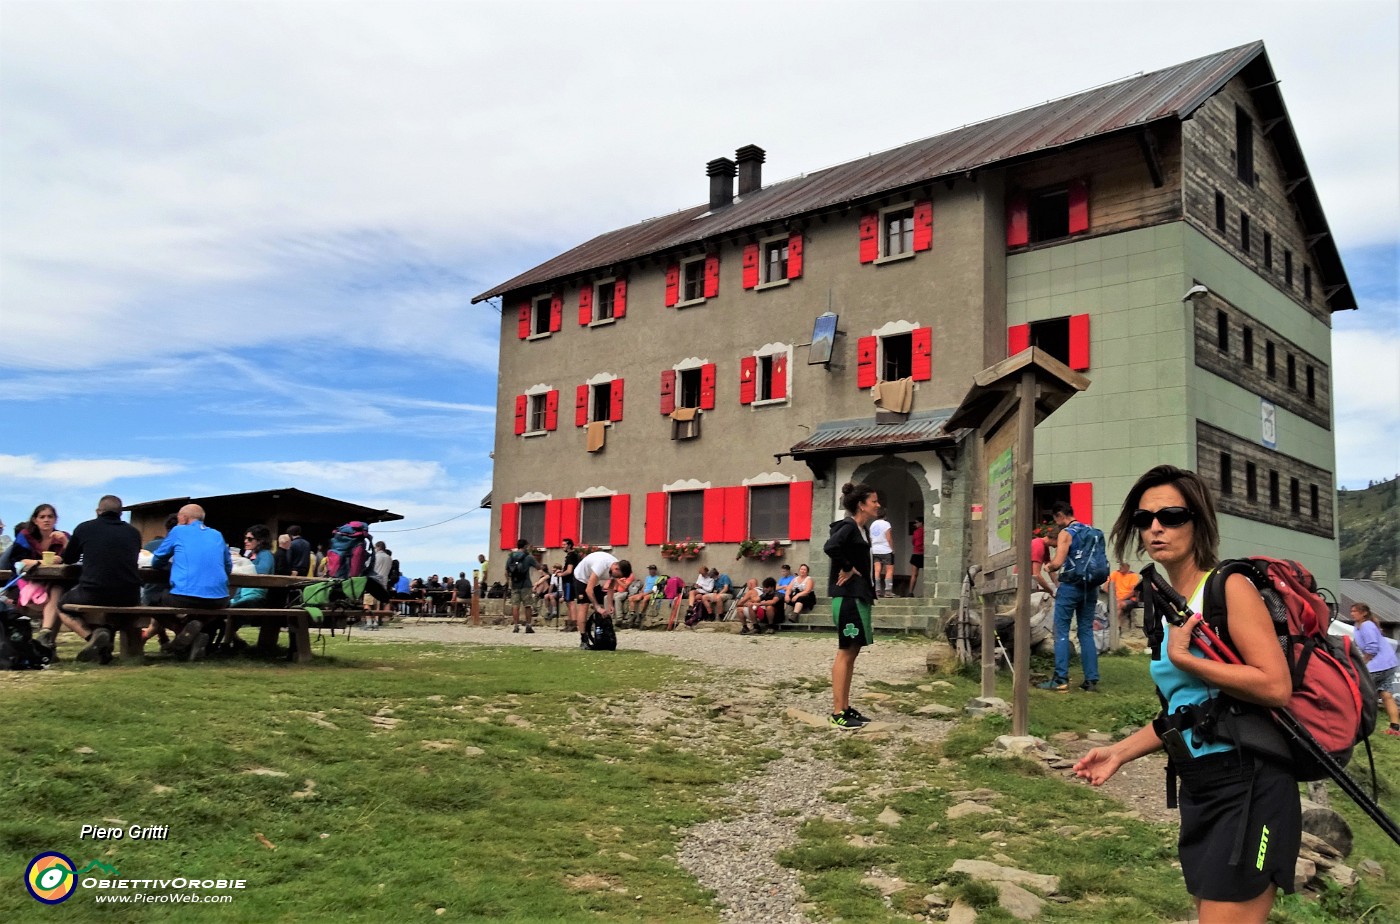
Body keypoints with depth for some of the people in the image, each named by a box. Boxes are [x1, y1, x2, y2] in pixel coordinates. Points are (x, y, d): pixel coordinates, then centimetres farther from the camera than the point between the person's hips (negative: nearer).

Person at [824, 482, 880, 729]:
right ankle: (837, 713, -5)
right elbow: (830, 547, -33)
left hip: (859, 596, 10)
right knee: (846, 651, -8)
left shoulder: (862, 529, 15)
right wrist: (847, 568, -19)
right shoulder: (848, 526, -14)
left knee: (852, 651, 12)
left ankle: (845, 707, 19)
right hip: (848, 596, -10)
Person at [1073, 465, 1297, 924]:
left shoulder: (1229, 588, -12)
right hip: (1198, 789, 9)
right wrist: (1120, 752, 12)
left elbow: (1276, 686, -23)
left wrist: (1182, 657, -19)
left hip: (1247, 786, -8)